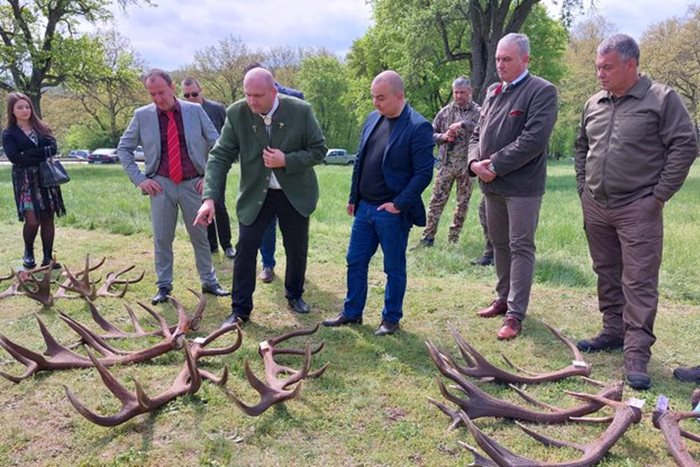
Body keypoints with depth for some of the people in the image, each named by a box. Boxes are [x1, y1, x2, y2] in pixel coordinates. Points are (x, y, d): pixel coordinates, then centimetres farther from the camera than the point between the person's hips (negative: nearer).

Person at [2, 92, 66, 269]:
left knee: (48, 218, 2)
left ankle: (48, 258, 10)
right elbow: (15, 158, -11)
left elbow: (53, 148, -4)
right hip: (25, 180, -3)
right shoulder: (9, 134, 3)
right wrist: (41, 156, -11)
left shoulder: (42, 128, 12)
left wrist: (29, 154, -13)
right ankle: (28, 253, 13)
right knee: (33, 220, -12)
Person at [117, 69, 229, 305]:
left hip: (193, 183, 0)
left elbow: (217, 144, 5)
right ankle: (163, 285, 18)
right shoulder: (142, 115, 1)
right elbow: (123, 149, 8)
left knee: (201, 236, 9)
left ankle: (209, 281, 22)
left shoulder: (195, 110, 0)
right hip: (161, 185, 0)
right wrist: (139, 179, -1)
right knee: (162, 238, 4)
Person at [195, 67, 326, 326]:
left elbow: (319, 150, -9)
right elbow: (220, 156, -14)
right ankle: (240, 309, 11)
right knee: (245, 249, -2)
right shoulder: (236, 113, -14)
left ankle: (294, 295, 37)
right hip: (255, 194, 0)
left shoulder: (301, 111, -16)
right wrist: (210, 197, -25)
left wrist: (286, 160, -25)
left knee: (297, 249, 12)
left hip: (295, 193, 0)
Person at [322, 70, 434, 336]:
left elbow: (423, 173, -16)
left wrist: (399, 204, -17)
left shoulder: (418, 127, -14)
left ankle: (391, 318, 24)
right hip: (364, 207, 7)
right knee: (355, 262, 13)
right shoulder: (373, 119, 8)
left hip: (392, 212, -7)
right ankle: (352, 313, 28)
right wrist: (353, 197, 14)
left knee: (394, 268, 8)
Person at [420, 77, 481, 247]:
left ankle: (454, 236, 20)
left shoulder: (478, 111, -1)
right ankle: (428, 236, 4)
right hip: (446, 164, 1)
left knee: (463, 202, 8)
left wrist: (463, 124, -27)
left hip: (467, 165, -1)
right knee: (437, 200, -1)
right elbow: (431, 133, 10)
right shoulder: (445, 111, 7)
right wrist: (443, 136, -10)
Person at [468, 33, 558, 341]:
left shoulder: (542, 92, -9)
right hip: (492, 185, 7)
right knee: (500, 244, 16)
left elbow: (533, 139, -19)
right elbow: (478, 134, 16)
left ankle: (515, 314, 4)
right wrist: (475, 161, -4)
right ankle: (504, 298, 30)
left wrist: (495, 165, -18)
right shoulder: (492, 92, 14)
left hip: (522, 185, -7)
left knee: (521, 248, -1)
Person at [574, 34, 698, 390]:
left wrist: (659, 195, -11)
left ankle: (636, 354, 0)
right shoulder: (594, 104, 11)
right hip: (595, 207, 6)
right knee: (607, 274, 15)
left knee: (639, 282, -5)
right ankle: (614, 331, 29)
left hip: (637, 209, -6)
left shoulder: (661, 99, -6)